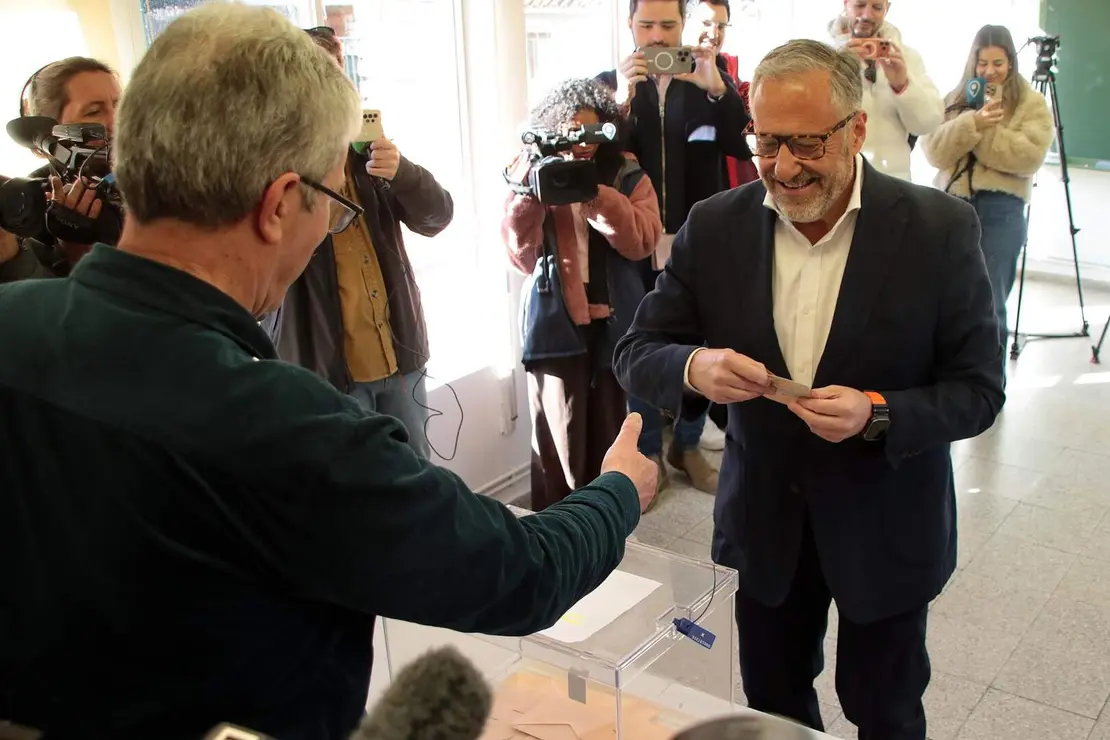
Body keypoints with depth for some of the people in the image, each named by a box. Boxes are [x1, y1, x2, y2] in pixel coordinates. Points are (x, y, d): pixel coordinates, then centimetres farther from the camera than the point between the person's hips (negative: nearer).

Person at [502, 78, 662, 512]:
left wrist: (595, 193, -23)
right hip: (556, 326, -1)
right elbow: (520, 255, -4)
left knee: (610, 436, 10)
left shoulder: (630, 180, 6)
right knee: (560, 442, 1)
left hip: (613, 327, 1)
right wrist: (528, 194, -19)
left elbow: (642, 241, -12)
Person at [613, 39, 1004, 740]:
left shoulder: (940, 228, -15)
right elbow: (636, 355, -6)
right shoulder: (715, 226, -9)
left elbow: (978, 388, -10)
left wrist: (876, 414, -29)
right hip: (764, 517, 2)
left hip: (887, 526, -2)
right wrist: (695, 367, -29)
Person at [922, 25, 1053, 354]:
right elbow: (934, 151, -3)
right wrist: (972, 124, -19)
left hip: (1001, 209, -3)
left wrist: (984, 131, -15)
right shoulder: (955, 100, 10)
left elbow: (1029, 157, -12)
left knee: (989, 304, -2)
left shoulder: (1032, 104, 2)